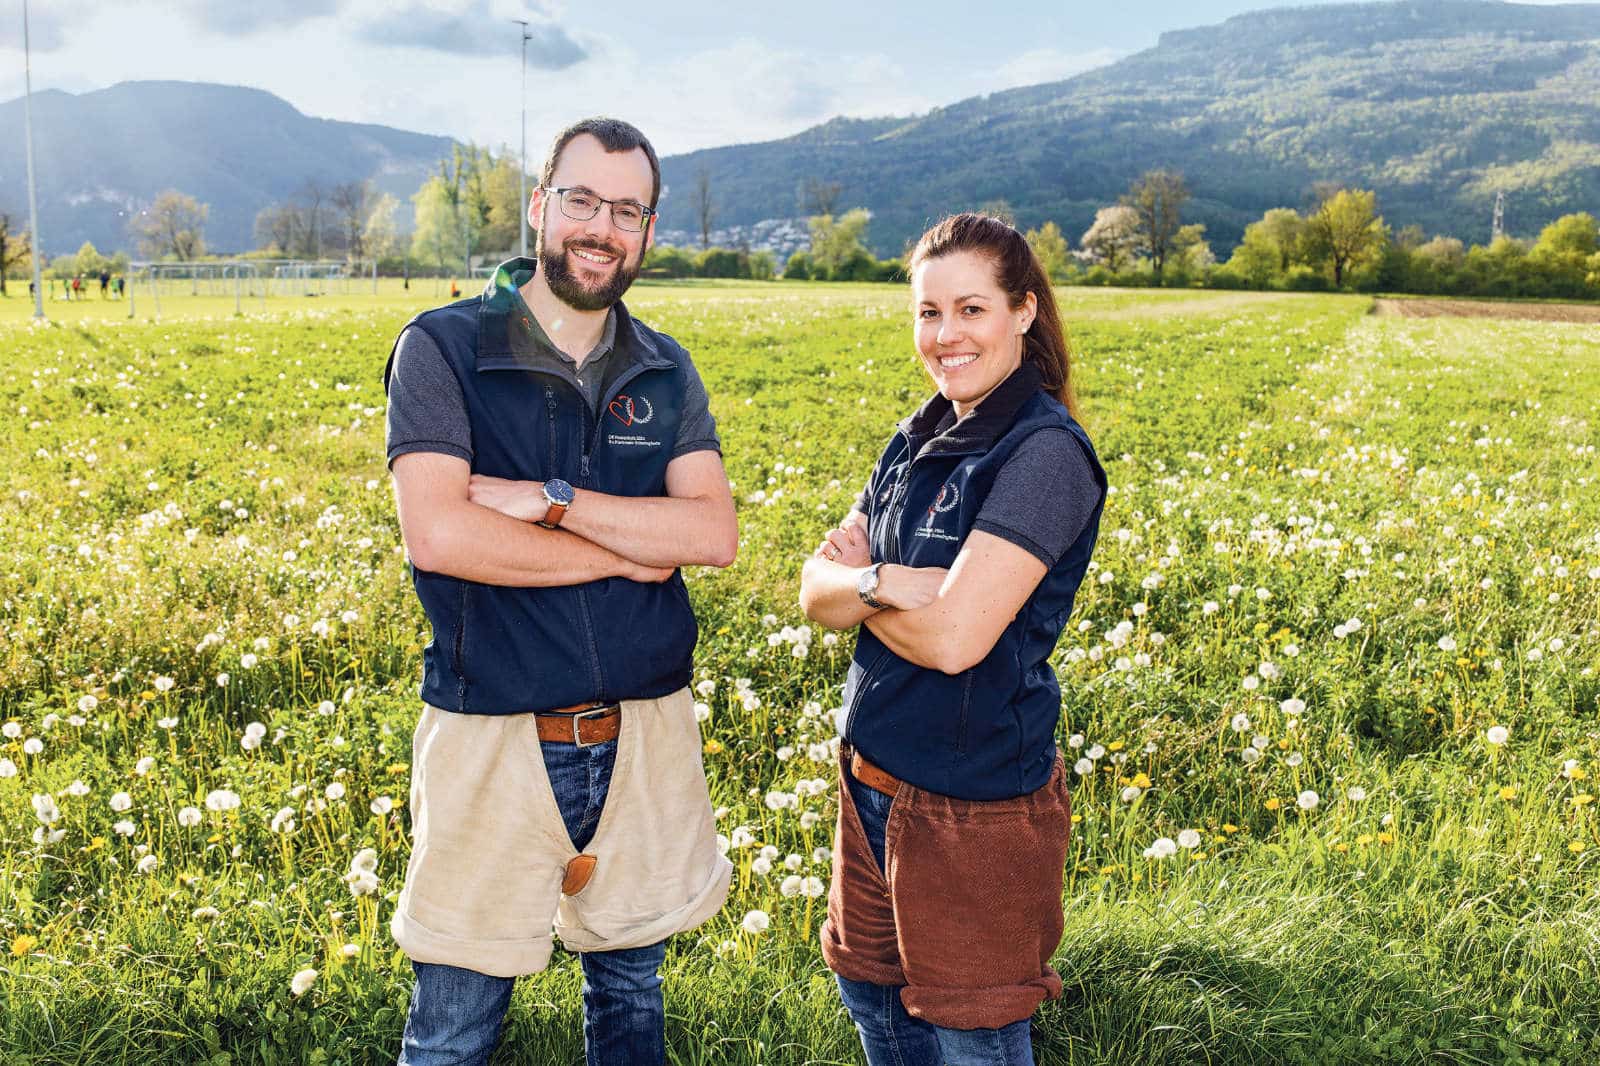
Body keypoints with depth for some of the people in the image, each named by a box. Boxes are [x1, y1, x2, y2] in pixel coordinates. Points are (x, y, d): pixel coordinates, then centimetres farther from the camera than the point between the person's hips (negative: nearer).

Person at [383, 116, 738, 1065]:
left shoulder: (665, 372, 6)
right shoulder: (445, 347, -6)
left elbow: (716, 533, -7)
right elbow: (439, 534, -20)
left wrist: (552, 500, -18)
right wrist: (628, 553, -13)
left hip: (644, 734, 4)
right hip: (494, 737, -3)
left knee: (631, 986, 21)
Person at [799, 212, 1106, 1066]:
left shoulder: (1045, 453, -18)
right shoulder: (919, 441, 7)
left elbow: (954, 637, -26)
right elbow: (816, 592, 2)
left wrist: (856, 585, -8)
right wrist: (882, 580, -19)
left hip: (976, 797, -8)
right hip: (875, 775, 8)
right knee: (872, 995, 24)